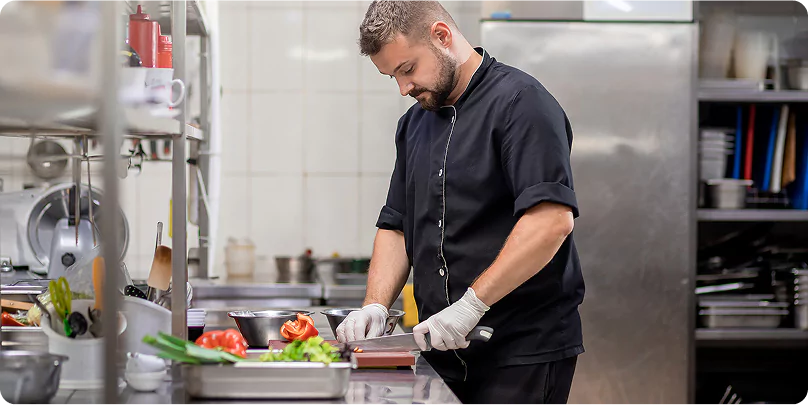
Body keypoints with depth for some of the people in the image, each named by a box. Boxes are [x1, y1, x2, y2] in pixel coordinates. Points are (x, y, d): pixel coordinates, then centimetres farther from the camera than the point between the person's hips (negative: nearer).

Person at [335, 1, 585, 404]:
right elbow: (396, 227, 19)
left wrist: (472, 303, -23)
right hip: (444, 352, 7)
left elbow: (553, 219, -22)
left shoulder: (519, 102, -11)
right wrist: (375, 305, 1)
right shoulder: (414, 123, 15)